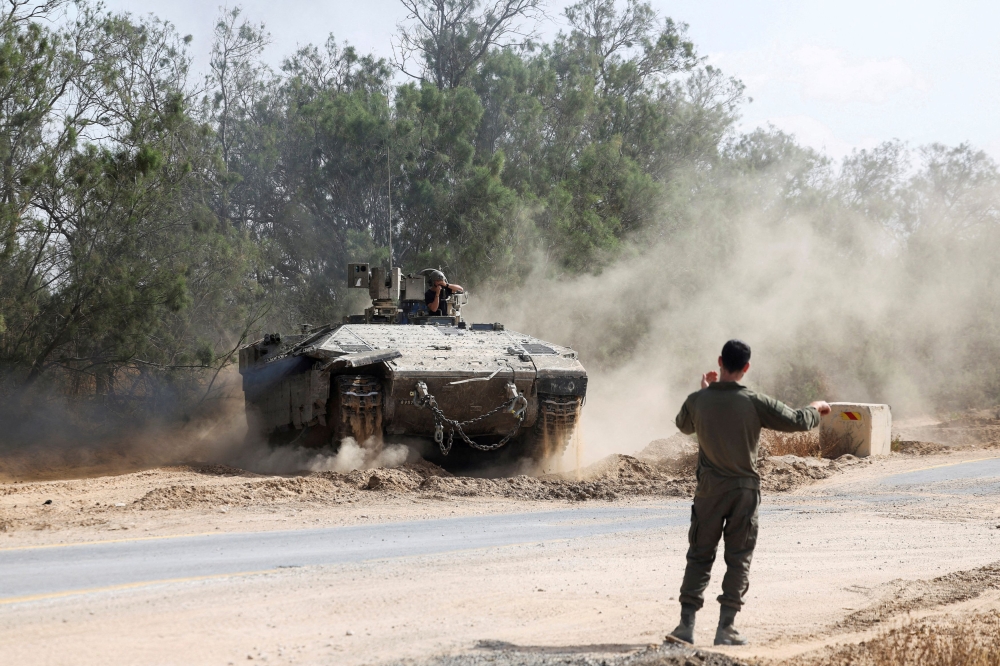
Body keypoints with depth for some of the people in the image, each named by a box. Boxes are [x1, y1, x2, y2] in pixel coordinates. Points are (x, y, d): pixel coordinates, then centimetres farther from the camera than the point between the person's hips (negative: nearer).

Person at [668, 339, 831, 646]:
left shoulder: (698, 401, -6)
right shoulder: (755, 403, -12)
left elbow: (684, 425, 17)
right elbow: (797, 421, -4)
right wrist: (816, 408, 17)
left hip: (709, 491, 2)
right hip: (744, 491, -2)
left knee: (699, 557, 9)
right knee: (738, 560, 6)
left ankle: (686, 624, 2)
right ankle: (725, 628, 4)